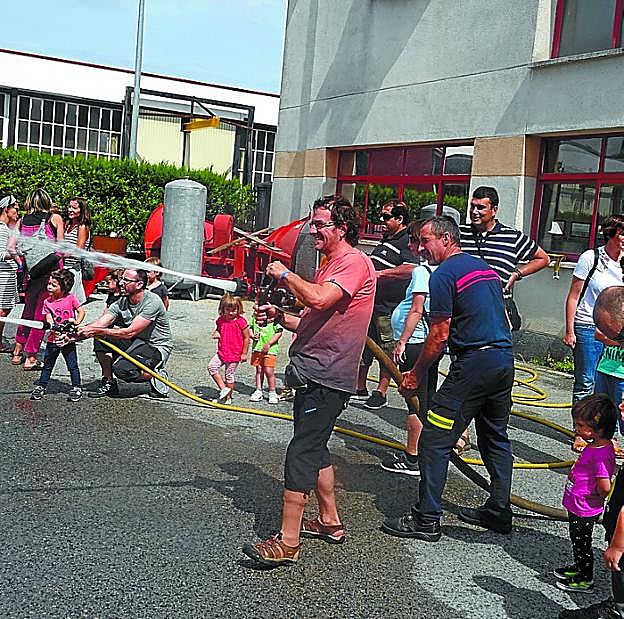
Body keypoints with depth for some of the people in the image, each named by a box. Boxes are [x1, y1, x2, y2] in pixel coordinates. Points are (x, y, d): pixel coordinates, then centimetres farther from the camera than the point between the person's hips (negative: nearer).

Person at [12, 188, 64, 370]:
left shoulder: (22, 220, 8)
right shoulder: (55, 218, 0)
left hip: (31, 271, 3)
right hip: (50, 270, -3)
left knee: (28, 309, 20)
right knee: (41, 313, 2)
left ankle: (18, 352, 26)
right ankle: (30, 358, 4)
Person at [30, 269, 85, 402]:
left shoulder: (70, 298, -5)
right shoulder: (47, 302, 2)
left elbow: (81, 311, -4)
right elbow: (48, 318, -5)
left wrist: (76, 322, -22)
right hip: (53, 339, 3)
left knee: (72, 365, 2)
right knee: (47, 365, 10)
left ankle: (77, 388, 13)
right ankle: (41, 387, 21)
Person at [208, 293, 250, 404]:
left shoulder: (241, 321, -13)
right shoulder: (221, 320, 3)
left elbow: (246, 338, -8)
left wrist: (244, 353, -7)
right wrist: (216, 333, -4)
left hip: (234, 354, -6)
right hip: (221, 352, 6)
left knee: (229, 375, 3)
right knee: (211, 367, -8)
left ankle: (228, 398, 18)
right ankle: (224, 389, 3)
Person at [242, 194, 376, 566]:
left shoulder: (355, 263, -11)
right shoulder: (332, 265, 21)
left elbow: (319, 300, -28)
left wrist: (285, 274, -13)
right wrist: (280, 316, 7)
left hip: (327, 379, -11)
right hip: (312, 375, 11)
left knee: (301, 453, -12)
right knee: (315, 449, 18)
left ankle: (288, 543, -8)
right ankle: (330, 522, 32)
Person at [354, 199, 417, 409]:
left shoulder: (408, 242, -12)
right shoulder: (386, 240, 17)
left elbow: (410, 269, -29)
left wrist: (380, 273, -29)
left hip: (389, 307, -9)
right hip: (369, 303, 9)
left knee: (386, 351, 1)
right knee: (364, 347, 14)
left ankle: (381, 393, 10)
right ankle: (360, 389, 26)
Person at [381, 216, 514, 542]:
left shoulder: (444, 274, -9)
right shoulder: (483, 266, 17)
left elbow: (439, 335, -12)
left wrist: (415, 375, -3)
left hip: (474, 362, -9)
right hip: (505, 359, 10)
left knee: (434, 440, -4)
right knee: (495, 437, 19)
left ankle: (427, 519, 0)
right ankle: (498, 512, 28)